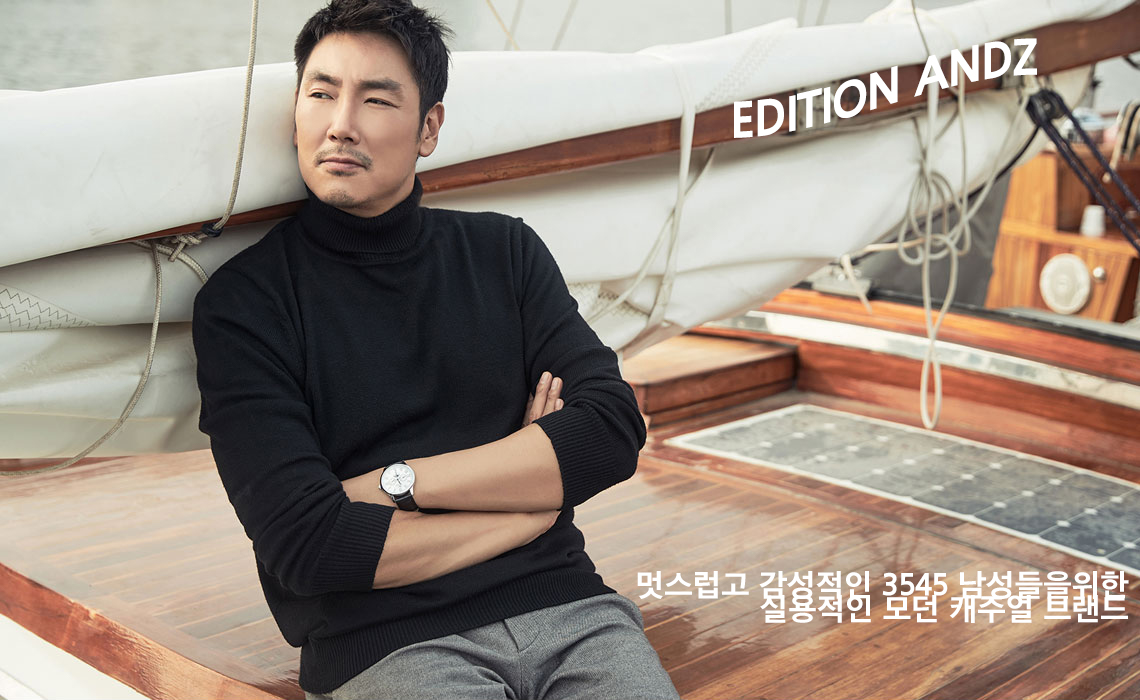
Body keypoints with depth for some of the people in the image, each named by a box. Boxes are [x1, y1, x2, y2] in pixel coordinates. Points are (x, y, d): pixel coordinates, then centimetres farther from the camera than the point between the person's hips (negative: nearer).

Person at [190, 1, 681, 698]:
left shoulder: (505, 252, 13)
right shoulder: (247, 300, 1)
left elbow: (614, 432, 1)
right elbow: (307, 547, -10)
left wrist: (397, 481, -7)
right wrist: (533, 491, -3)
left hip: (564, 609, 3)